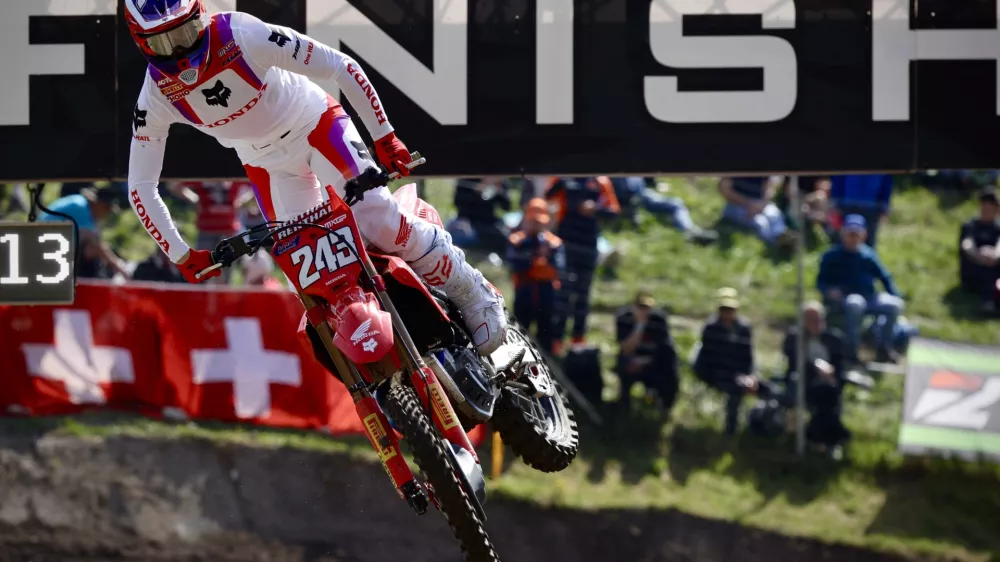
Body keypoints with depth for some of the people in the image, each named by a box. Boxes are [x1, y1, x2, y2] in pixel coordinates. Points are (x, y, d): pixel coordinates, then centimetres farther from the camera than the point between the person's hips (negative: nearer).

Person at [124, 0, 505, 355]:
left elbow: (342, 68, -26)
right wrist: (180, 255, -15)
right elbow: (140, 186, -11)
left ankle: (474, 295, -3)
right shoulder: (155, 98, -20)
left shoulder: (244, 37, -31)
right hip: (265, 163, 4)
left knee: (377, 220, -20)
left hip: (315, 125, -3)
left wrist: (384, 137, -25)